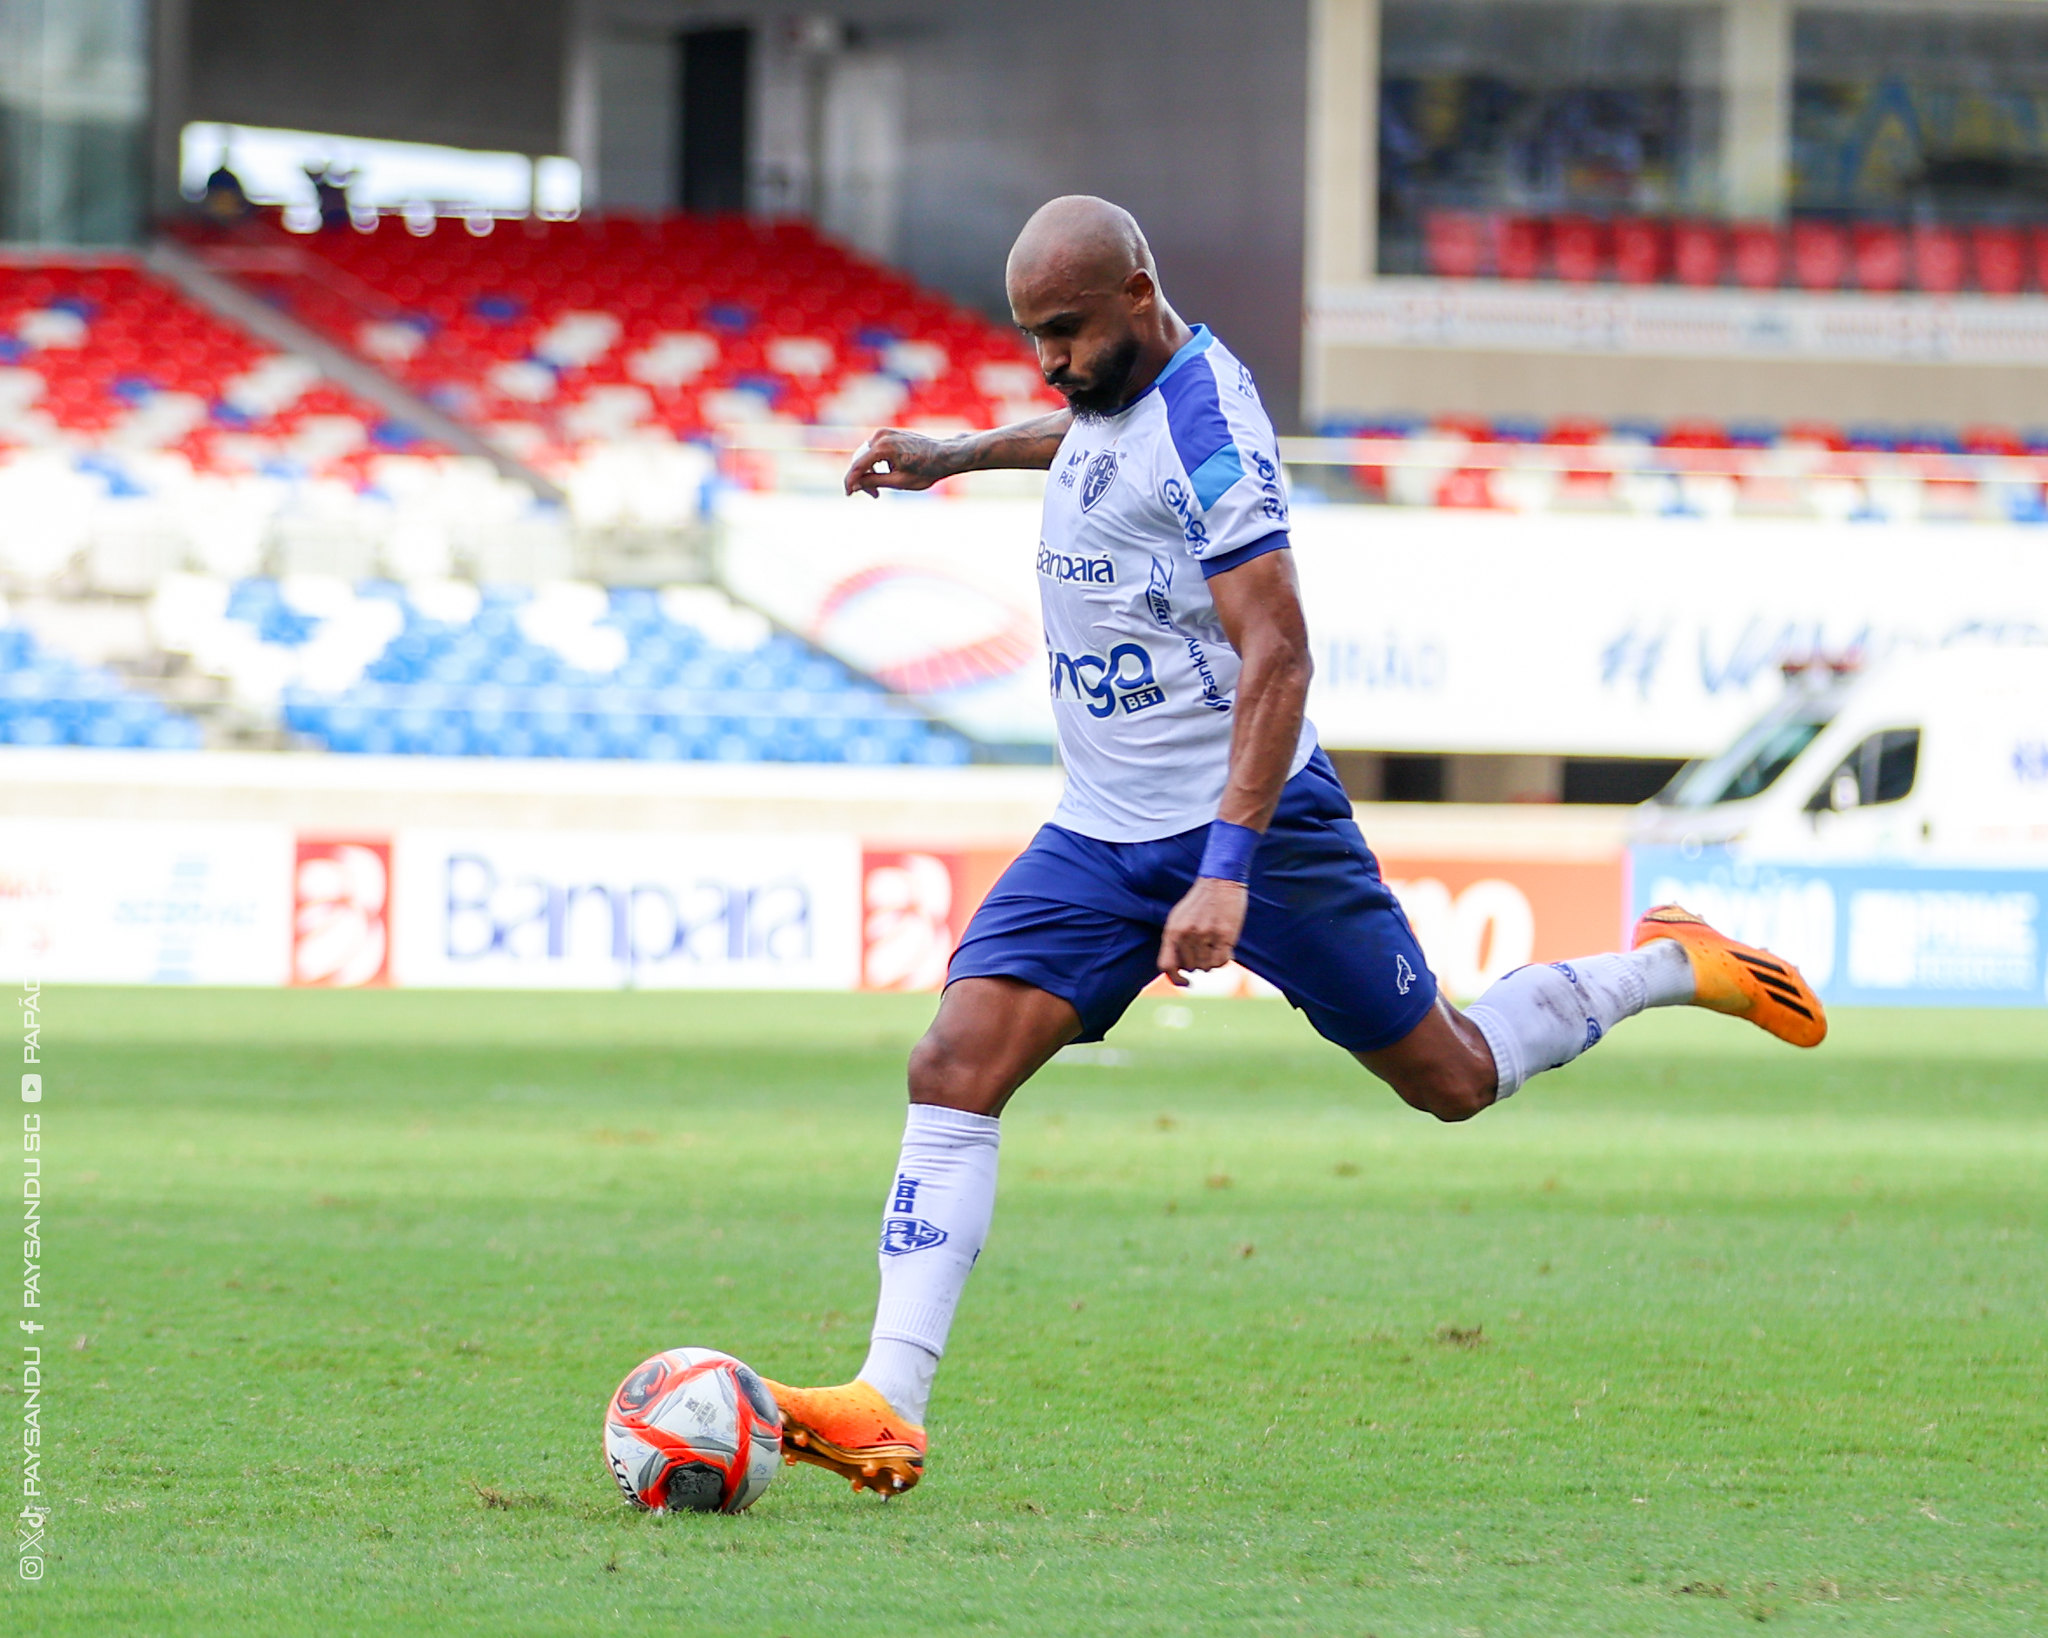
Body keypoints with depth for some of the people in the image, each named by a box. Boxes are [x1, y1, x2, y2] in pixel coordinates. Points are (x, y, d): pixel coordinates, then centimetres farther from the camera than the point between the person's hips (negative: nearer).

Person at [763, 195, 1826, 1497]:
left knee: (1451, 1081, 6)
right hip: (1101, 835, 7)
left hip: (1251, 814, -7)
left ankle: (1668, 970, 32)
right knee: (954, 1071, -12)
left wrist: (1228, 867, -34)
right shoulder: (1119, 380, 6)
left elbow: (1276, 655, -27)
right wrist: (963, 453, 33)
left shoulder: (1207, 425, -20)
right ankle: (891, 1410, -19)